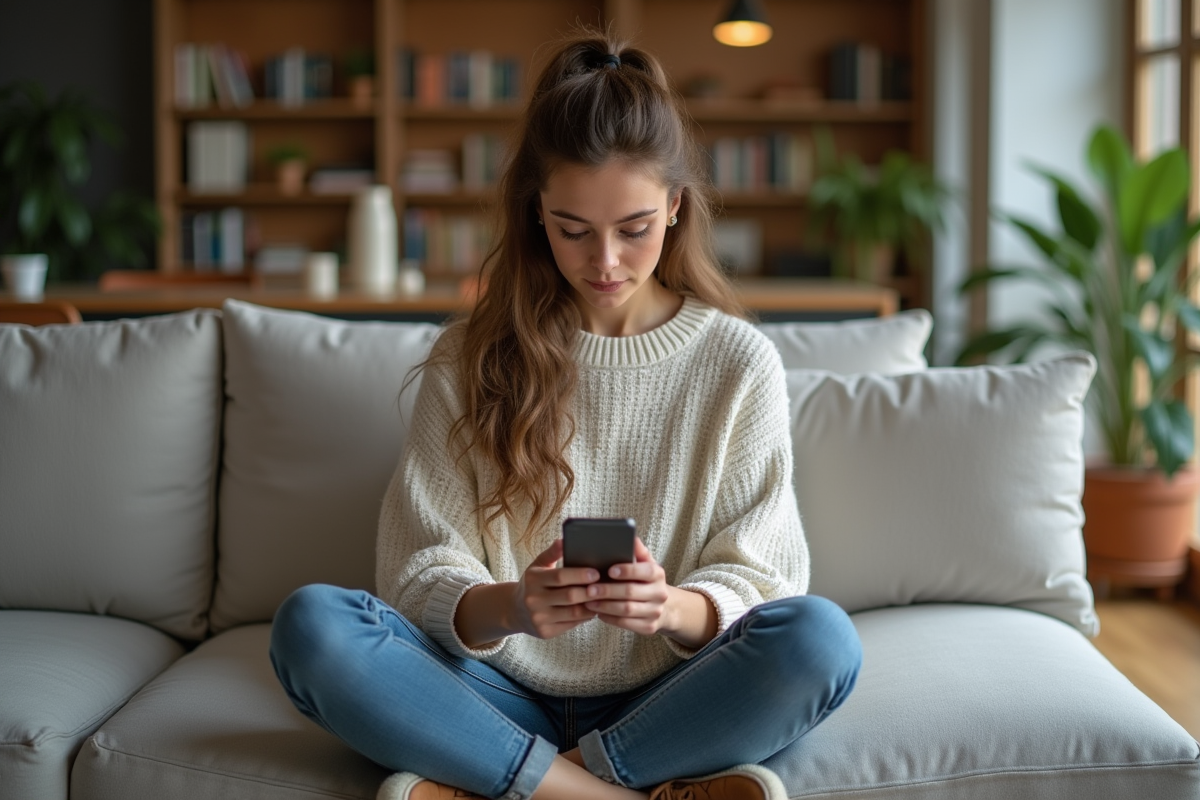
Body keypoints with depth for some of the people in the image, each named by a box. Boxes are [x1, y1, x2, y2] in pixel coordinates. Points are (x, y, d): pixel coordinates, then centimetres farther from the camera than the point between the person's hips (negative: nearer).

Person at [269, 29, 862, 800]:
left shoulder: (738, 361, 2)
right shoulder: (472, 358, 3)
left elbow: (758, 581, 0)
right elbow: (419, 573, -2)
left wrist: (674, 608, -24)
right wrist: (507, 607, -25)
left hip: (665, 700, 0)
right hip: (507, 697, 1)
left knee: (821, 637, -30)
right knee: (310, 623, -25)